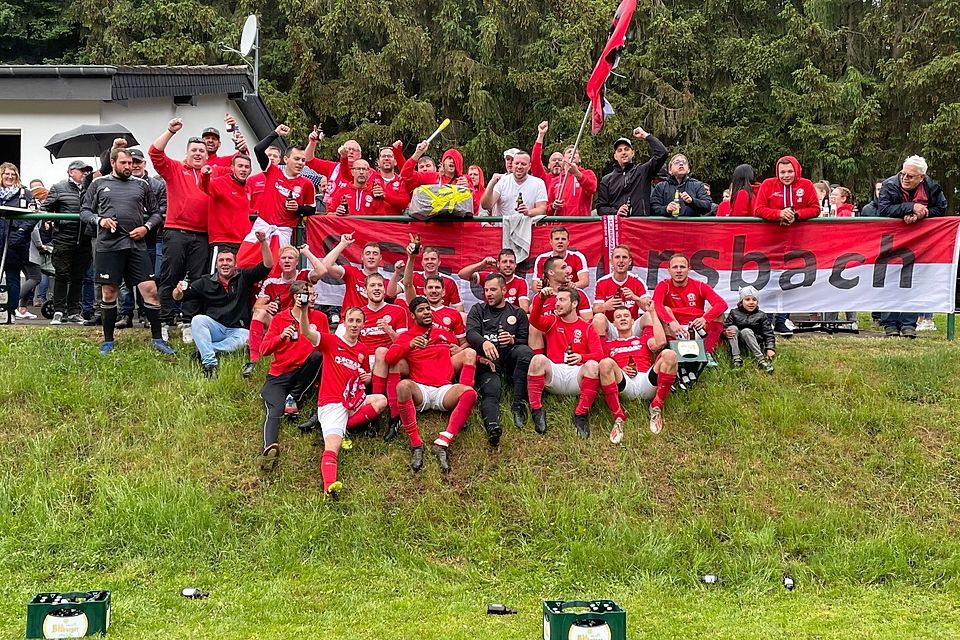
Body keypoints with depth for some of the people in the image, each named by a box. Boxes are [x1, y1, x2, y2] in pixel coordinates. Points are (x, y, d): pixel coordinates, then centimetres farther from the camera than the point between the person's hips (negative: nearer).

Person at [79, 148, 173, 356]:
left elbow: (156, 213, 15)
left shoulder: (141, 185, 14)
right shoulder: (99, 184, 11)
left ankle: (157, 338, 4)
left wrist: (146, 227, -3)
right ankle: (108, 341, 17)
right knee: (109, 294, 5)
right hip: (108, 246, -1)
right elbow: (84, 211, 10)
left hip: (137, 246, 1)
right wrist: (99, 220, -8)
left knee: (150, 290, -6)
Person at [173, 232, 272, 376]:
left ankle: (202, 351, -28)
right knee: (198, 319, -29)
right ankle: (209, 363, -38)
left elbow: (267, 265, -1)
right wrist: (179, 290, -19)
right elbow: (178, 297, 6)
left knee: (246, 337, -34)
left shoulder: (243, 277, 9)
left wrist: (263, 242, -14)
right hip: (214, 329, 1)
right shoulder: (206, 282, 9)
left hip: (238, 330, -1)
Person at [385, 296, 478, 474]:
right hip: (420, 391, -2)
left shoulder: (444, 332, 21)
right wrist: (410, 345, -19)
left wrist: (474, 357, 9)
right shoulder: (406, 336, 13)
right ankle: (416, 445, -35)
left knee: (469, 392, -29)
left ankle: (442, 444, -38)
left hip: (443, 390, 2)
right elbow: (389, 358, -4)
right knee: (403, 386, -37)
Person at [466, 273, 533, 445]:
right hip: (487, 360, -1)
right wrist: (484, 342, -22)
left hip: (510, 356, 1)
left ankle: (518, 405, -35)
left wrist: (513, 340, -10)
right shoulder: (478, 310, 22)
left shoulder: (517, 313, 24)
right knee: (490, 392, -31)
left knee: (525, 352, -34)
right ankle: (492, 427, -60)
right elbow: (471, 332, 2)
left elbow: (525, 341, 15)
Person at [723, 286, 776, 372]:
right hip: (737, 346, 1)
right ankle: (736, 359, -32)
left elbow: (768, 333, -1)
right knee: (733, 328, -21)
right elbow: (725, 327, 2)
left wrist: (770, 348, -18)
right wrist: (726, 333, -24)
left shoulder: (761, 316, 5)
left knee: (746, 331, -28)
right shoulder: (734, 313, 7)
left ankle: (761, 360, -36)